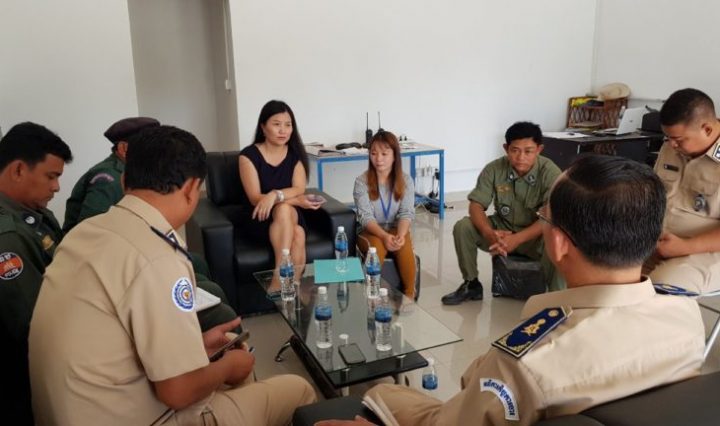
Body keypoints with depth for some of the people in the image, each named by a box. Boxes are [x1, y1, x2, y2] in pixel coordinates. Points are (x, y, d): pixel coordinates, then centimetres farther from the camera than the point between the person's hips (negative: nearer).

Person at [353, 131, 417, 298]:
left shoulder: (406, 181, -1)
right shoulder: (362, 182, -8)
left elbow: (406, 213, -10)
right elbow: (366, 216, -15)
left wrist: (400, 235, -31)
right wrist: (384, 236, -33)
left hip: (396, 230, 1)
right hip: (370, 232, -1)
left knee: (405, 245, -32)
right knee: (377, 246, -35)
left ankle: (409, 294, -18)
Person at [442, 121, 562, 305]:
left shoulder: (550, 173, -20)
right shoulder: (494, 169, -13)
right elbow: (476, 205, -15)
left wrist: (517, 239, -37)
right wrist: (489, 233, -35)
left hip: (535, 235, -3)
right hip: (502, 229, 3)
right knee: (462, 227, -19)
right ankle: (471, 284, 0)